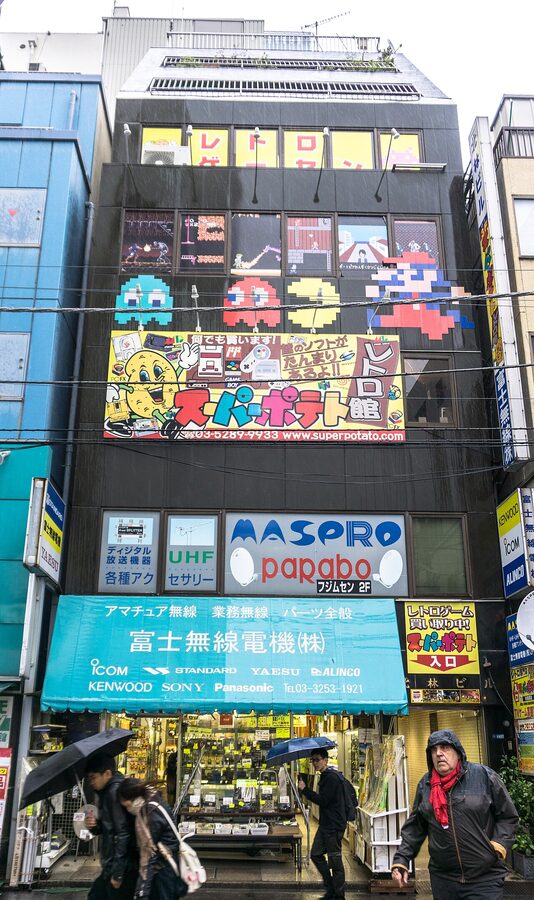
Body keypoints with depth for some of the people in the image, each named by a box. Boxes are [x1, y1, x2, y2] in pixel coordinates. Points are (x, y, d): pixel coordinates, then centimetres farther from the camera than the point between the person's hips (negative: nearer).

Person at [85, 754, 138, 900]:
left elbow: (123, 833, -22)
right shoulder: (107, 792, 13)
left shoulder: (116, 791, -17)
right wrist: (95, 825, -2)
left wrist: (118, 872, -20)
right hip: (112, 865, 10)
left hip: (123, 867, -10)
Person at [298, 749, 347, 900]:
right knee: (316, 855, 13)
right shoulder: (325, 776, 13)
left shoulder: (332, 777, -18)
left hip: (334, 825, -10)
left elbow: (323, 800, -22)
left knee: (335, 859, -1)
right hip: (325, 823, 10)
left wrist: (305, 789, -17)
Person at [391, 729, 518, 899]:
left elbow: (508, 816, 2)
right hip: (442, 879, 3)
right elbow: (414, 827, 10)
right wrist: (401, 860, 3)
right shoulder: (425, 785, 5)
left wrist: (498, 846, -10)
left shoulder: (484, 776, -6)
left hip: (485, 879, -3)